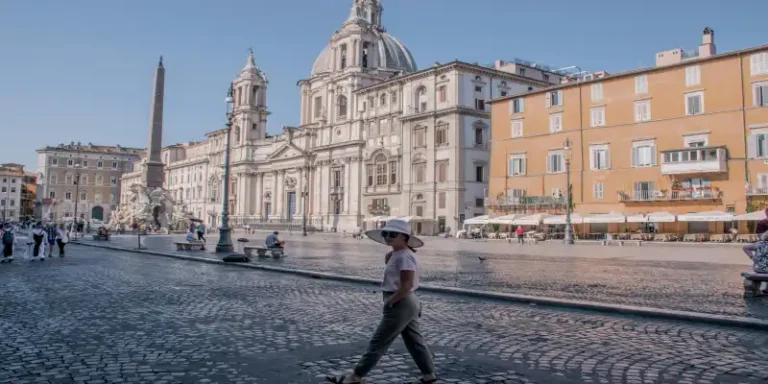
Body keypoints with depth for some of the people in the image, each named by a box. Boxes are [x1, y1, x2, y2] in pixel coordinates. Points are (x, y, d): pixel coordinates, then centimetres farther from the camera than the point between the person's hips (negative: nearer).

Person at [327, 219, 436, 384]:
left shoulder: (404, 256, -19)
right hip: (407, 304, 10)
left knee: (378, 343, -3)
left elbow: (407, 285, -24)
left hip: (400, 305, -10)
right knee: (414, 341, 16)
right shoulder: (397, 254, 12)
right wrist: (388, 260, 1)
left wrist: (389, 302, -16)